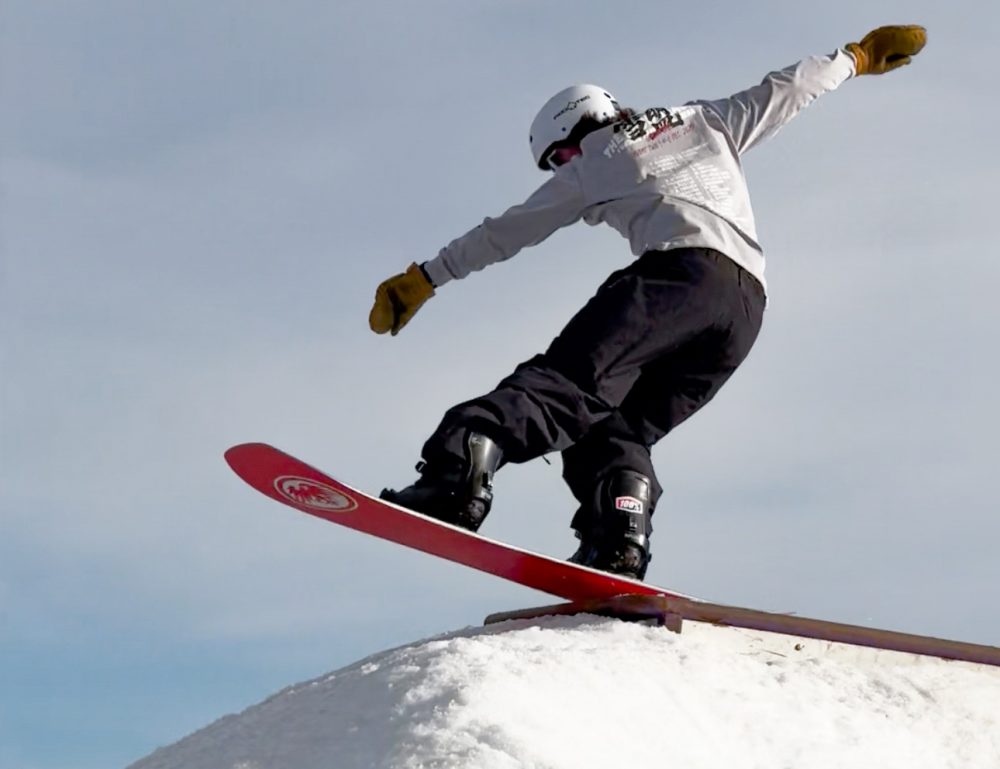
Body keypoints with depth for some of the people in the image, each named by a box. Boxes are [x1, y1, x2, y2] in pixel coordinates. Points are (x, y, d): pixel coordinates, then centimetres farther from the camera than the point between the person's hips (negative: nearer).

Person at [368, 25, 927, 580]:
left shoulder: (589, 167, 20)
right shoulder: (705, 124, 32)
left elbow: (504, 233, 24)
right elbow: (784, 92, 37)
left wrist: (423, 279, 32)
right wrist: (857, 58, 52)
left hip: (682, 271, -5)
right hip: (746, 305, 5)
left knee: (571, 382, -21)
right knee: (619, 429, 8)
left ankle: (462, 462, -49)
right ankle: (618, 543, -19)